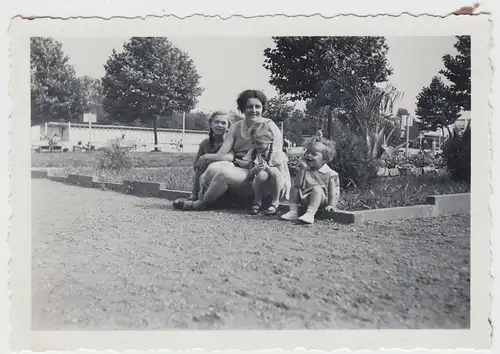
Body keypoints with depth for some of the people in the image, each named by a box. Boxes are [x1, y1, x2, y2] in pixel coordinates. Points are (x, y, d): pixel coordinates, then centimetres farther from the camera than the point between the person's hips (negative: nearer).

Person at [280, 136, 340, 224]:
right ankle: (293, 212, -4)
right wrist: (302, 169, -15)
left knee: (317, 188, -31)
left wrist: (331, 205, -17)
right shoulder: (305, 169, 5)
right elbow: (298, 184, -7)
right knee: (294, 188, -3)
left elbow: (334, 191, -8)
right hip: (304, 200, 6)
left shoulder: (330, 174, -9)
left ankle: (310, 214, -41)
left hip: (320, 200, -6)